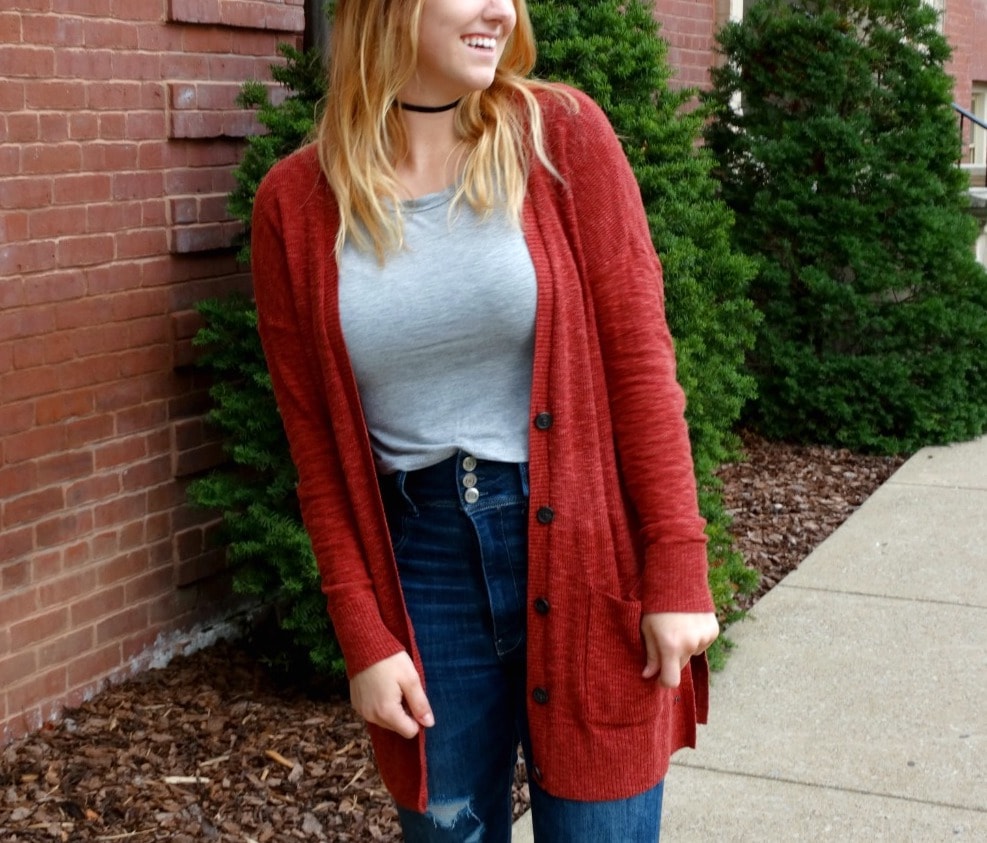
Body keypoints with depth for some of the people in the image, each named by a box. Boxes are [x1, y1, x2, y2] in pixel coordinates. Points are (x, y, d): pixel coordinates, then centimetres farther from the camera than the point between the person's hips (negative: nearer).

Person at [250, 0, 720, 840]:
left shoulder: (563, 134, -6)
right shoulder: (296, 203, -3)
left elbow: (640, 361, -6)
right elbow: (318, 442, 1)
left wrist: (677, 571, -9)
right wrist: (363, 637, -1)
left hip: (584, 555, -1)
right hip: (422, 570, 1)